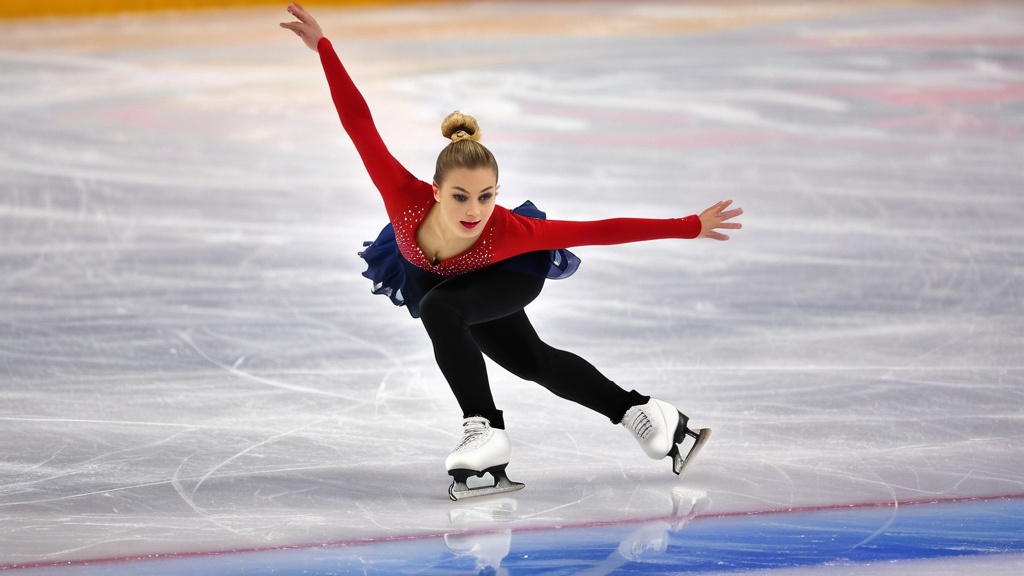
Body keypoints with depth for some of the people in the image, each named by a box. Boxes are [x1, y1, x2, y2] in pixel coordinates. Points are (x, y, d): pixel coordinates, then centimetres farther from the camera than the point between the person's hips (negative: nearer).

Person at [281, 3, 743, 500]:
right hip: (435, 279, 3)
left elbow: (598, 231, -41)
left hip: (508, 275, -3)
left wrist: (690, 227, -39)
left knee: (438, 309, -32)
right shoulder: (408, 200, -45)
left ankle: (484, 432, -22)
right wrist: (323, 46, -45)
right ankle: (644, 415, 34)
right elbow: (358, 122, -42)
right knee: (531, 363, 16)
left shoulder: (506, 231, -46)